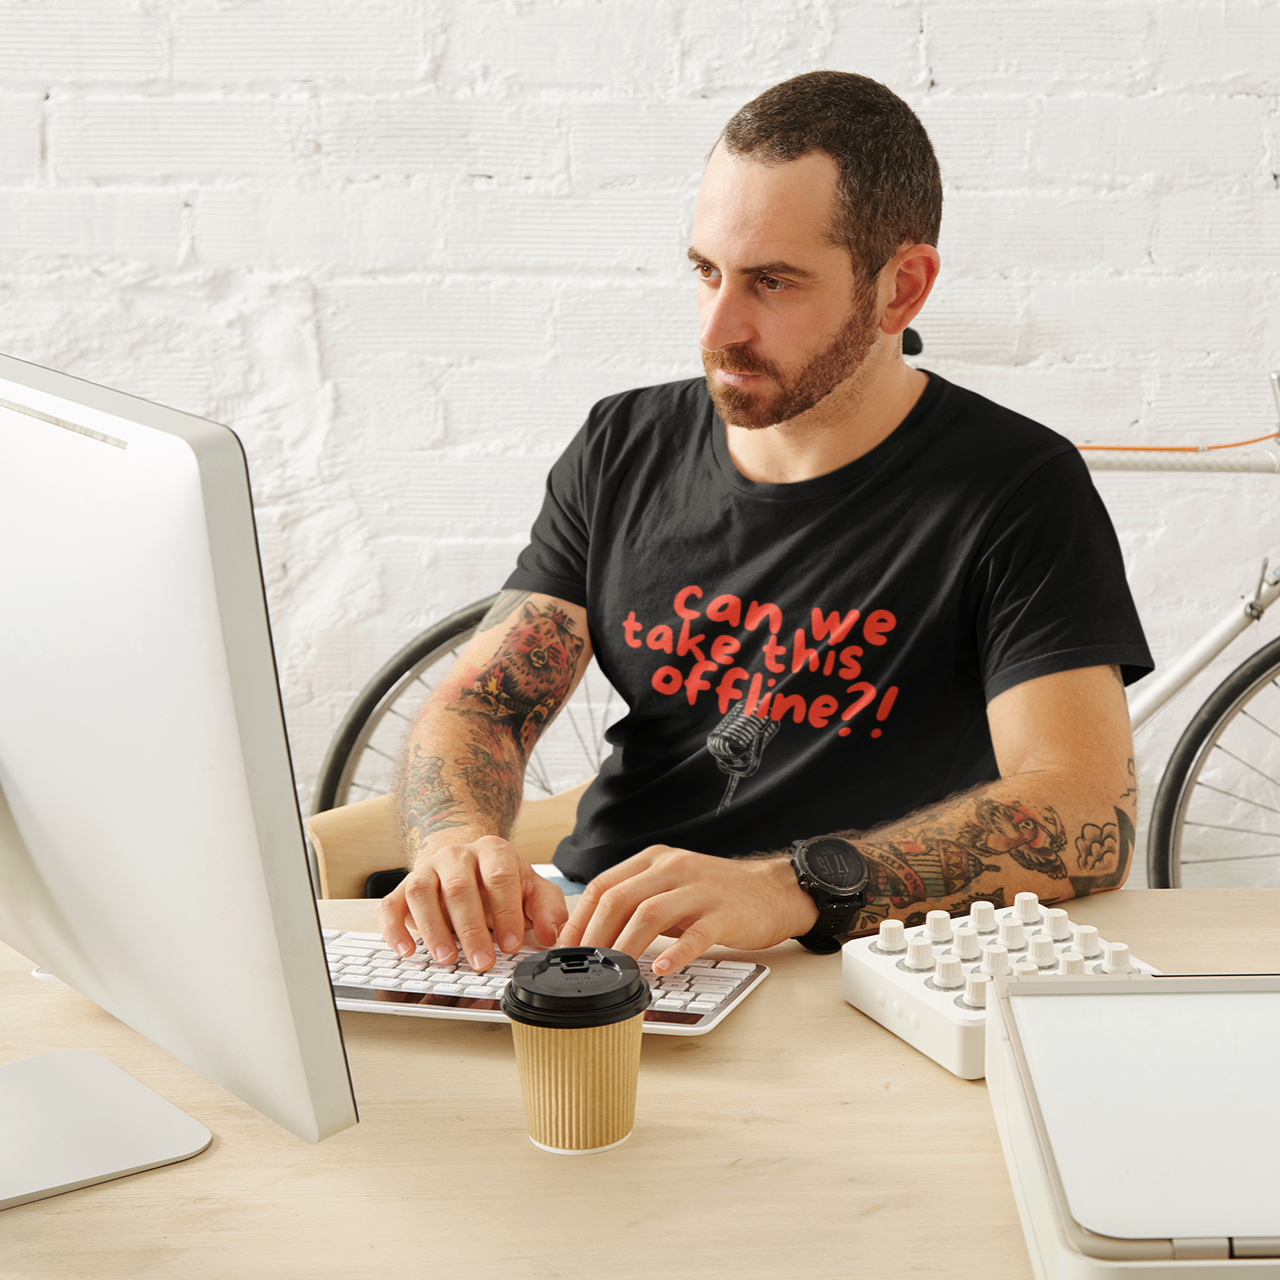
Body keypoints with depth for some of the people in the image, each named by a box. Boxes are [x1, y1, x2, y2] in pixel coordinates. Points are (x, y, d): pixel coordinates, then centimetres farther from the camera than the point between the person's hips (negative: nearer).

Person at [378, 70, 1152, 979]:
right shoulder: (625, 449, 7)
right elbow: (480, 700, 4)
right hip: (590, 933, 4)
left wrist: (790, 888, -36)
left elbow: (1090, 819, -21)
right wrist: (460, 845, -21)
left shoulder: (1017, 489, -10)